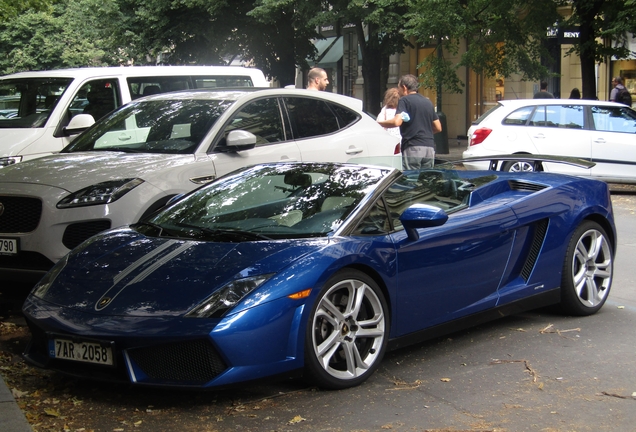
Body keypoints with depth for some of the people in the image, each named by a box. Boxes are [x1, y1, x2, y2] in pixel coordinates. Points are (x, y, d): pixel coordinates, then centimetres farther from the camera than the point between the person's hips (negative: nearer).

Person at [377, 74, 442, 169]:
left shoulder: (404, 100, -2)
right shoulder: (428, 102, 19)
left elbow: (397, 122, -17)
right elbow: (438, 128, 20)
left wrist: (379, 123, -3)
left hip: (412, 148, -7)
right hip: (430, 149, 7)